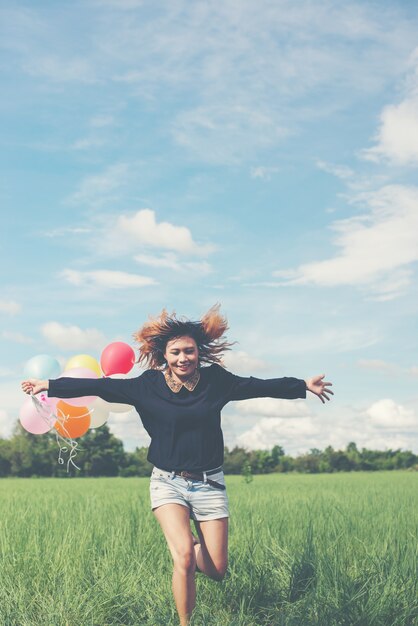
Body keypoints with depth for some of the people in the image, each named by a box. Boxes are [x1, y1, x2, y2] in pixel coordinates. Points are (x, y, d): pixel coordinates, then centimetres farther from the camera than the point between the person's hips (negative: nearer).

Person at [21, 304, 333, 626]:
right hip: (168, 482, -2)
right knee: (184, 558, -20)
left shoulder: (216, 380, -2)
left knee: (216, 570, 4)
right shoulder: (148, 385, -6)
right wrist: (50, 386, -5)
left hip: (209, 482, 2)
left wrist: (303, 385, 12)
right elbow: (100, 386, -4)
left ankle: (194, 543, 38)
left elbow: (258, 386, 7)